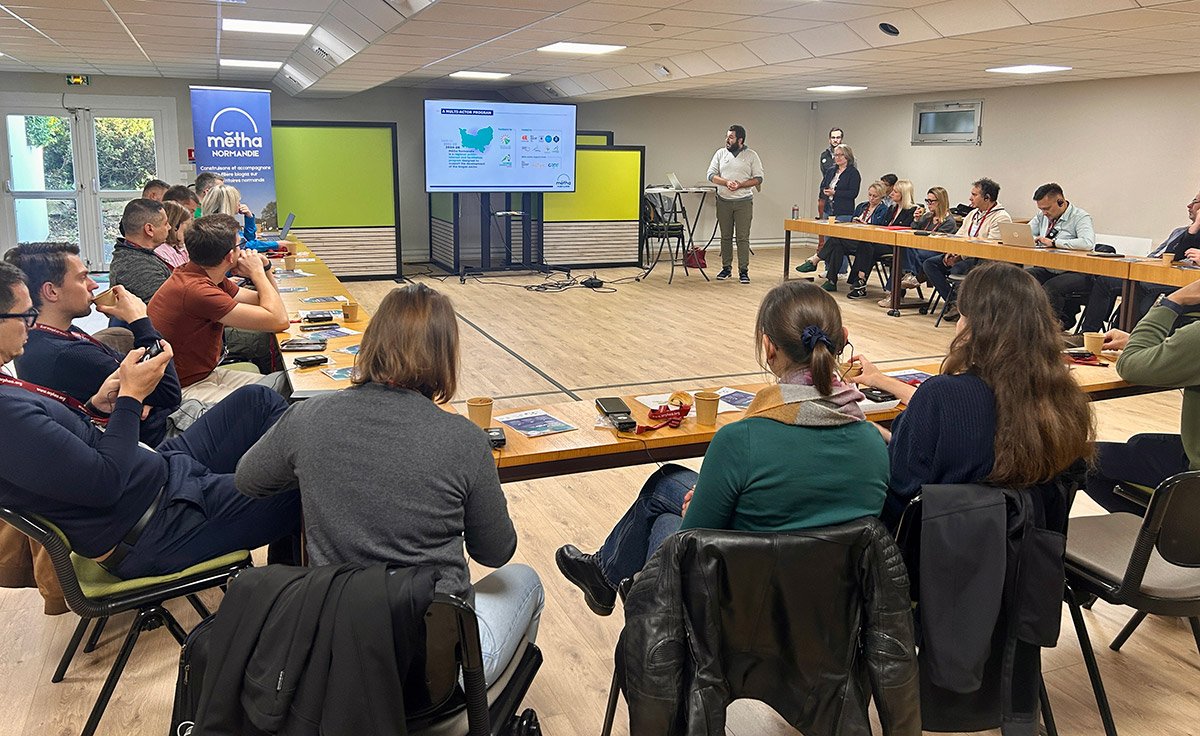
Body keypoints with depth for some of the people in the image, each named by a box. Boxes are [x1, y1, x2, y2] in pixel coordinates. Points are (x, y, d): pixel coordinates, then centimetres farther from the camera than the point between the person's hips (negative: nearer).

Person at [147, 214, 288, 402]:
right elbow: (279, 321, -23)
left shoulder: (211, 278, 2)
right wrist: (257, 273, -11)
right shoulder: (195, 290, -26)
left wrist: (264, 269, -2)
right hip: (184, 390, -10)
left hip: (208, 374, 10)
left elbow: (264, 303, 15)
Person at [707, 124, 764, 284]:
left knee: (743, 238, -4)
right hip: (723, 201, 3)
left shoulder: (751, 155, 0)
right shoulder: (720, 153, 7)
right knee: (726, 237, 9)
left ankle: (743, 271, 0)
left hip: (744, 202, -3)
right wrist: (726, 182, -15)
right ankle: (726, 268, 19)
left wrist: (740, 185, -16)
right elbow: (711, 174, 2)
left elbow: (758, 179, -2)